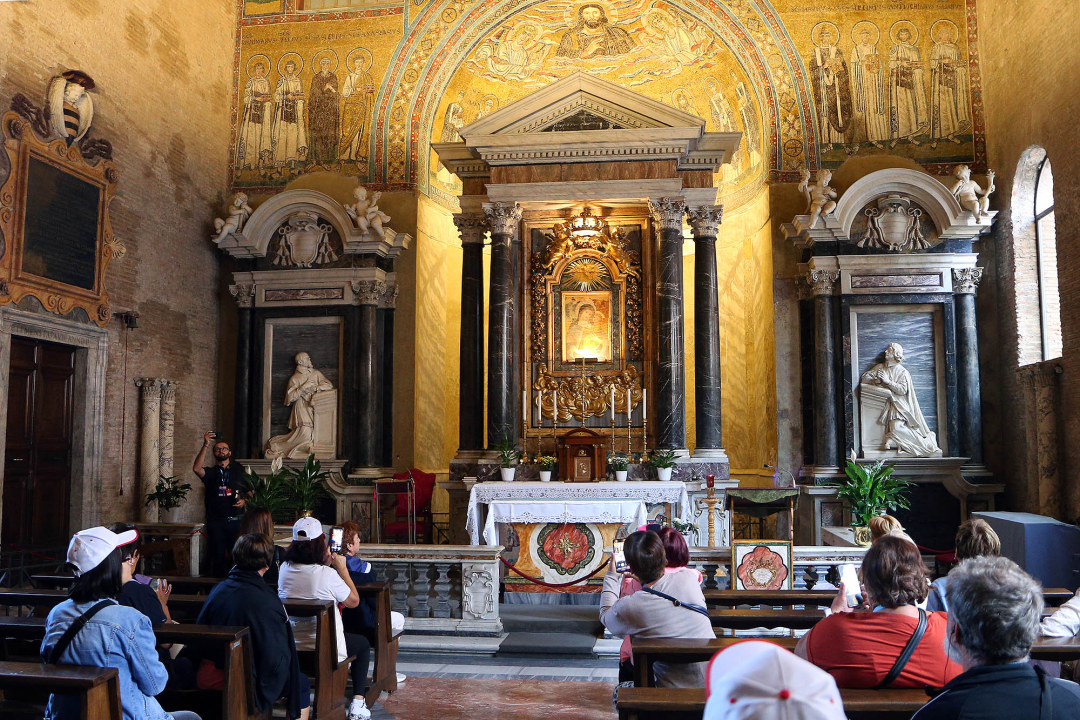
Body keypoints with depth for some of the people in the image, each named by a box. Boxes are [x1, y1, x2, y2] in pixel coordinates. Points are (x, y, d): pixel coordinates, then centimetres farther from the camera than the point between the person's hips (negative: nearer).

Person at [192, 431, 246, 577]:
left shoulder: (239, 470, 13)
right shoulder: (211, 472, 10)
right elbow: (196, 468, -13)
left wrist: (244, 501, -6)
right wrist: (206, 446, -19)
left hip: (235, 520, 0)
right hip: (215, 521, 0)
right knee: (218, 557, 1)